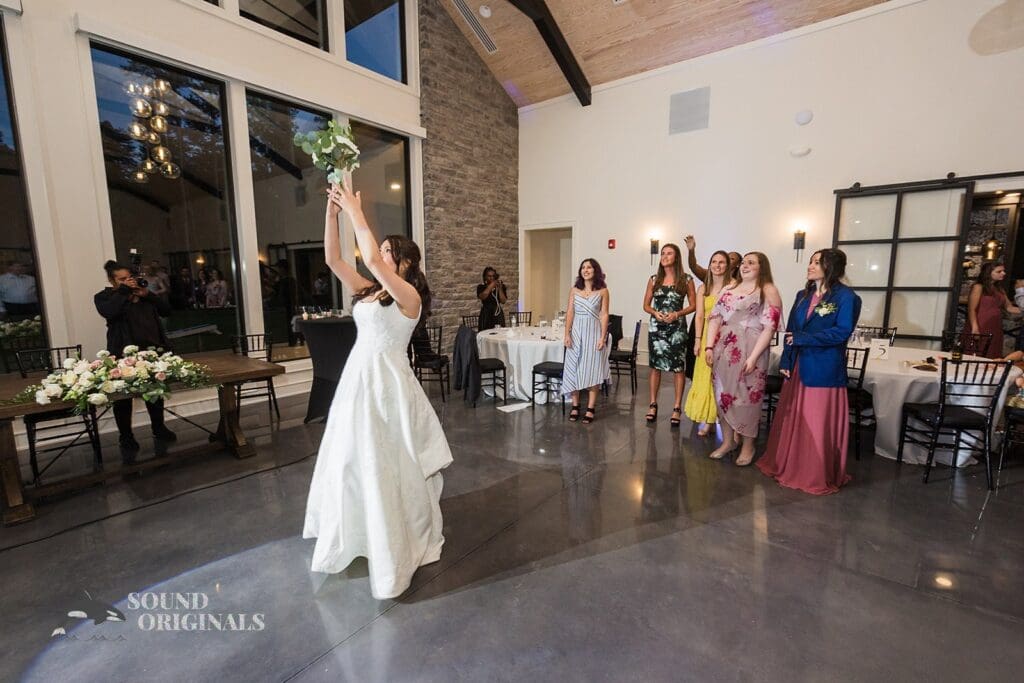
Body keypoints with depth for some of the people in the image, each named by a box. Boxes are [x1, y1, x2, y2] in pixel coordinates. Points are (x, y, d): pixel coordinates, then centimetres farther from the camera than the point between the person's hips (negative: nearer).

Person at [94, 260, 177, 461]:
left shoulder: (142, 293, 15)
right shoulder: (104, 297, 2)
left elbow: (166, 311, 5)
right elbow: (108, 312, -20)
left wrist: (148, 294, -8)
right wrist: (124, 290, -14)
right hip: (124, 353, -4)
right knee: (123, 396, -1)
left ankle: (159, 428, 30)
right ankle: (126, 439, 9)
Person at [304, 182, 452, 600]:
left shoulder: (408, 295, -13)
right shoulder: (367, 290, 10)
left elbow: (370, 259, -28)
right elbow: (332, 259, 8)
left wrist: (356, 213, -17)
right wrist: (332, 212, 1)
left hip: (386, 382, -8)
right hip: (358, 379, 8)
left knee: (389, 467, 3)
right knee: (353, 462, 19)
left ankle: (397, 547, 23)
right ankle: (358, 534, 41)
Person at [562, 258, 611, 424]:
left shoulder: (602, 291, 0)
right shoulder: (574, 290, 6)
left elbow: (604, 315, -2)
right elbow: (569, 313, 3)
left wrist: (602, 337, -9)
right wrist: (567, 334, -4)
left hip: (594, 332, -2)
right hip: (577, 332, 2)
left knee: (593, 370, 1)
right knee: (574, 369, 4)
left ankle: (590, 409, 8)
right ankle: (575, 406, 15)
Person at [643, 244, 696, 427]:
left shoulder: (686, 280, 2)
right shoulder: (654, 279, 7)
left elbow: (693, 305, 3)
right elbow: (646, 305, 9)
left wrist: (677, 314, -14)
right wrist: (655, 313, -11)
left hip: (677, 328, -2)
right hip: (656, 327, 2)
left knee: (679, 367, -1)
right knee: (655, 365, 6)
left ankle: (677, 407, 9)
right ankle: (653, 404, 17)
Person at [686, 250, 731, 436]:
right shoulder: (703, 288, 9)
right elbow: (699, 316, 5)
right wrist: (698, 340, -2)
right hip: (707, 336, 4)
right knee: (706, 378, 5)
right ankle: (707, 419, 14)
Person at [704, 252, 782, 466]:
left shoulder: (768, 291, -2)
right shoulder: (728, 289, 14)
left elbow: (769, 327, -9)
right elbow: (715, 318, 11)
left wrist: (753, 357, -16)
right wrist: (709, 346, 1)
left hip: (749, 351, -5)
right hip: (723, 350, 5)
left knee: (747, 396, 2)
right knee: (723, 394, 9)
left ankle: (747, 445, 18)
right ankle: (728, 441, 24)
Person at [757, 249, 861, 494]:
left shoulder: (846, 297, -6)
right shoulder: (803, 295, 13)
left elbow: (842, 332, -16)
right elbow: (790, 331, 10)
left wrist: (802, 339, -14)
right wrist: (785, 362, 1)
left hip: (824, 369, -6)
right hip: (798, 366, 6)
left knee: (820, 424, 2)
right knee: (792, 419, 12)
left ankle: (819, 476, 17)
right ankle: (788, 465, 27)